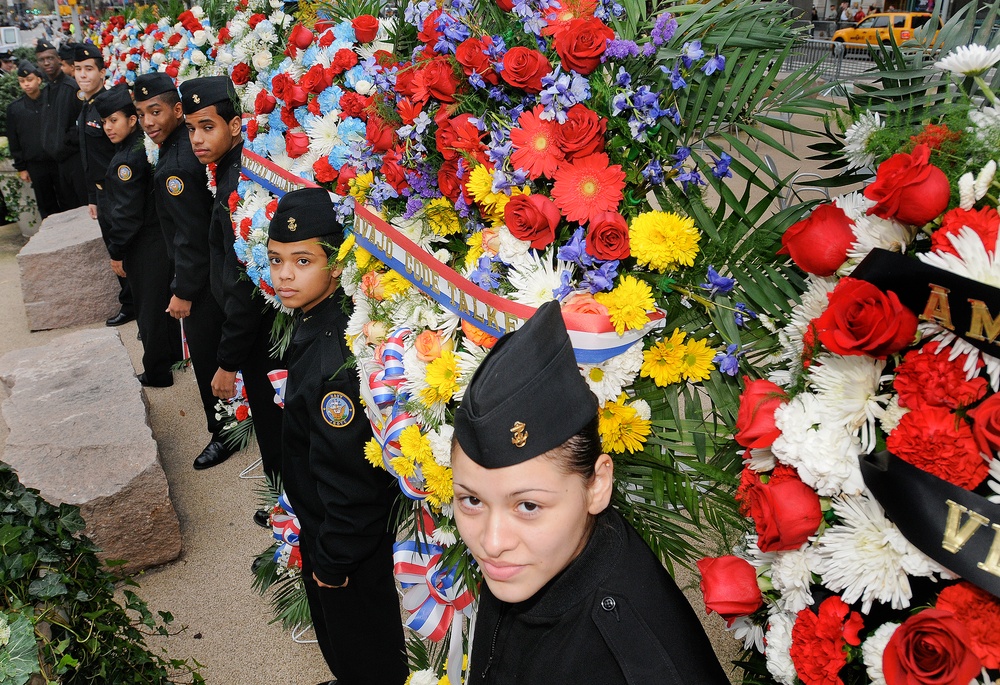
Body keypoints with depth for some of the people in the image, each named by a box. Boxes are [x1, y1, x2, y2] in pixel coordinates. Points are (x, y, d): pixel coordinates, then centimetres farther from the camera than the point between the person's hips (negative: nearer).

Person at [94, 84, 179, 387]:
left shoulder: (127, 159, -22)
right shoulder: (144, 148, 4)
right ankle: (172, 354, 38)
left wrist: (116, 252, -11)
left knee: (149, 308, 3)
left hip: (143, 246, -8)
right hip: (161, 237, 8)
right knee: (163, 300, 21)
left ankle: (156, 372, 16)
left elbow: (127, 213, -21)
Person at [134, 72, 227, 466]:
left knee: (205, 355, 4)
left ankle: (223, 432, 20)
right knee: (213, 350, 23)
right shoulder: (182, 144, 3)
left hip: (201, 276, -10)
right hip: (210, 268, 10)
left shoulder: (177, 165, -27)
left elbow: (192, 236, -25)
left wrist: (184, 292, -17)